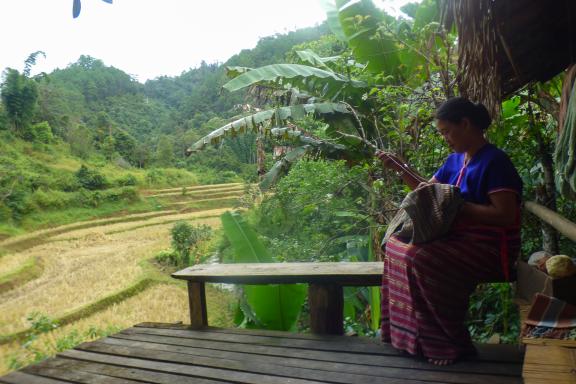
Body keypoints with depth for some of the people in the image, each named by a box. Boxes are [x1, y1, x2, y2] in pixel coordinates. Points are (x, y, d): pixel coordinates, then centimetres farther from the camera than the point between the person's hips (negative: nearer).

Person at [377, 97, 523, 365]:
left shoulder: (495, 161, -16)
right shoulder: (455, 159, 10)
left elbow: (504, 215, -23)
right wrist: (400, 168, 5)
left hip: (490, 246, -9)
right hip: (459, 237, 9)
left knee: (421, 258, -29)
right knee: (398, 245, -3)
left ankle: (450, 343, -13)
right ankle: (408, 332, 0)